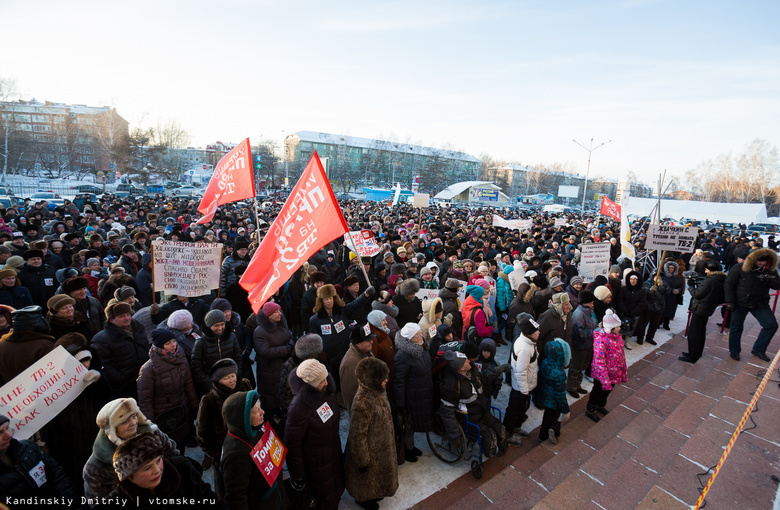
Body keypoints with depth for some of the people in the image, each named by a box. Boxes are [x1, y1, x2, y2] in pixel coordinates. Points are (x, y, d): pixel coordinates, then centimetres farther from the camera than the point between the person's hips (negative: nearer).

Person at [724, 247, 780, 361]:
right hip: (740, 302, -4)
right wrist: (729, 302, -13)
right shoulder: (740, 268, -9)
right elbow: (728, 284, -8)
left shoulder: (770, 270, 4)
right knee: (736, 327, 5)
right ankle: (734, 351, 23)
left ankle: (758, 349, 19)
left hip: (760, 304, 4)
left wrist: (768, 280, -20)